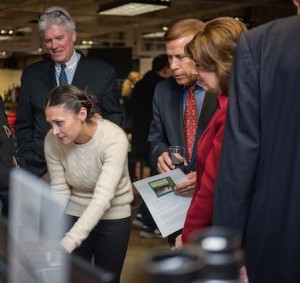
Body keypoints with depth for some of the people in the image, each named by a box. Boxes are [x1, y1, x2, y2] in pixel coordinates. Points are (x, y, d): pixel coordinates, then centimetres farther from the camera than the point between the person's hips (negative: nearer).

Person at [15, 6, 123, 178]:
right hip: (41, 169, 2)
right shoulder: (31, 75, 9)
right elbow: (24, 125, 12)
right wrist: (28, 161, 0)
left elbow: (114, 118, 4)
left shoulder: (103, 73, 1)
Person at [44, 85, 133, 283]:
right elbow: (59, 190, -6)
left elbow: (102, 198, -35)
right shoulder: (52, 140, -15)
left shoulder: (114, 138, -28)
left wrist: (65, 246, -43)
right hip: (74, 215, 3)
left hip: (112, 217, -3)